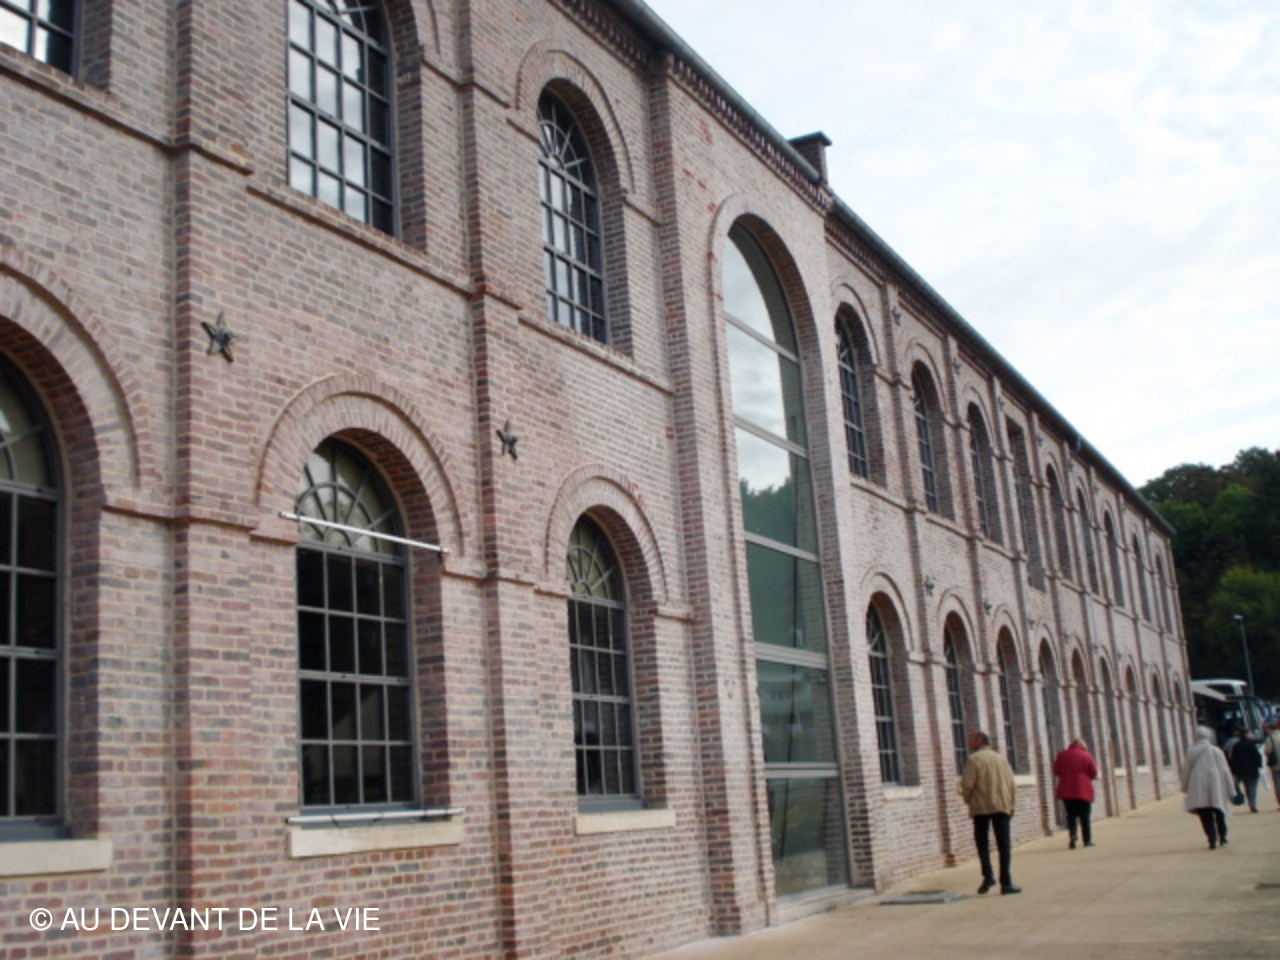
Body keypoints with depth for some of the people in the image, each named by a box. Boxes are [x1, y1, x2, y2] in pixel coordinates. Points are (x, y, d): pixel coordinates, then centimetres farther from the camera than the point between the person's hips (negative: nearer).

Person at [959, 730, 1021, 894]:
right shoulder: (1001, 759, 12)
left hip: (981, 807, -3)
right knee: (1004, 845, 3)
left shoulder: (974, 759, -4)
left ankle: (988, 876, -5)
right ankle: (1006, 882, -1)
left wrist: (967, 798, 8)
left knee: (982, 842, 8)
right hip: (1002, 807, 3)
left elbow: (967, 784, -10)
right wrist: (1012, 805, 14)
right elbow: (1011, 784, 9)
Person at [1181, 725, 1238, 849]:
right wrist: (1231, 790, 5)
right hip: (1216, 790, 0)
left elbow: (1185, 771, 6)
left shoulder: (1190, 752, 1)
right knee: (1219, 813, 18)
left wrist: (1185, 788, 19)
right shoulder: (1216, 751, -2)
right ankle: (1222, 837, 24)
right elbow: (1225, 771, 0)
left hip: (1198, 790, 0)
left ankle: (1212, 839, -11)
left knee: (1205, 816, 0)